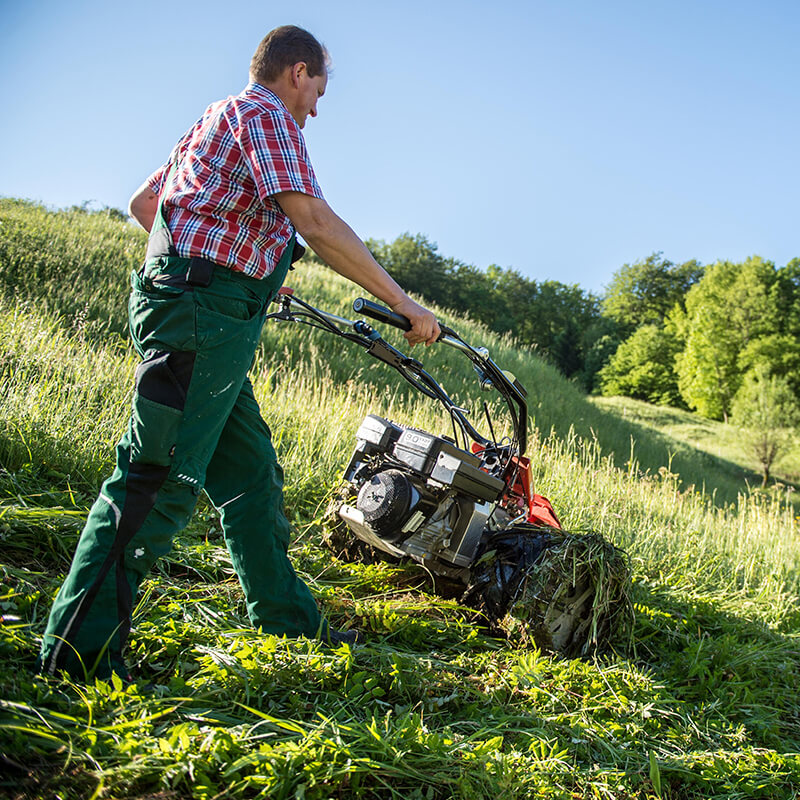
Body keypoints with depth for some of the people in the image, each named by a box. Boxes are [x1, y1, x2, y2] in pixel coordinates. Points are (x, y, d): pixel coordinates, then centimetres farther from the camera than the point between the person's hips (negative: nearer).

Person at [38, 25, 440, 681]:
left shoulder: (215, 120, 26)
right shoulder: (263, 114, -3)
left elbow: (143, 203, 32)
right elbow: (312, 220, -17)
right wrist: (404, 304, -15)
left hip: (211, 319, 10)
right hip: (203, 312, -10)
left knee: (251, 472, 13)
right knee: (162, 477, -11)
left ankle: (285, 616, 23)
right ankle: (81, 646, -6)